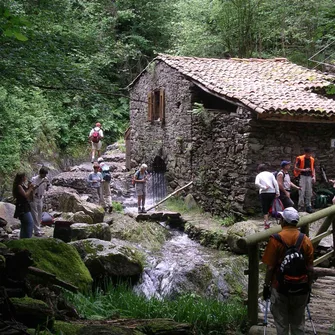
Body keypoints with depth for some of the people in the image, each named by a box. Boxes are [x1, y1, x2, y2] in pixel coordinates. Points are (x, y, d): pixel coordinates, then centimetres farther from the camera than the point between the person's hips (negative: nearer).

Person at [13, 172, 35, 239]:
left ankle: (23, 238, 24)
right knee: (30, 222, -16)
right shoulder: (19, 186, -14)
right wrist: (30, 189, -9)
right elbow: (25, 195, -21)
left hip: (25, 207, 10)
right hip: (22, 208, -10)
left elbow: (28, 197, 16)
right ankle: (28, 238, -17)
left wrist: (31, 189, 5)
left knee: (24, 224, 16)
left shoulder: (23, 185, 13)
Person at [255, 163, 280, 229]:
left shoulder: (259, 175, 7)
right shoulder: (270, 174, 12)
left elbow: (256, 183, -14)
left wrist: (264, 187, -8)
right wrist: (277, 192, 0)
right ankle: (266, 220, 20)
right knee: (268, 207, 19)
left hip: (264, 193, -2)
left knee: (265, 209, 4)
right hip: (272, 192, 2)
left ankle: (267, 223, 0)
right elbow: (275, 183, 0)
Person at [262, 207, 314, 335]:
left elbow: (270, 267, -11)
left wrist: (266, 286, 1)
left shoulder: (276, 239, -13)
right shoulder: (306, 240, -3)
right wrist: (309, 288, 12)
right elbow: (310, 269, 0)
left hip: (280, 288, -3)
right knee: (298, 325, 16)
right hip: (301, 289, 3)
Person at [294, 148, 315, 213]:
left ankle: (308, 206, 14)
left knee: (309, 193, 7)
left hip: (309, 177, 5)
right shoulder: (300, 159, -7)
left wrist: (314, 176, 6)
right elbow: (296, 168, -8)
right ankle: (301, 206, -5)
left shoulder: (312, 159, 11)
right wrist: (304, 170, -17)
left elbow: (313, 168, 18)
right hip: (302, 176, -5)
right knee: (302, 192, -10)